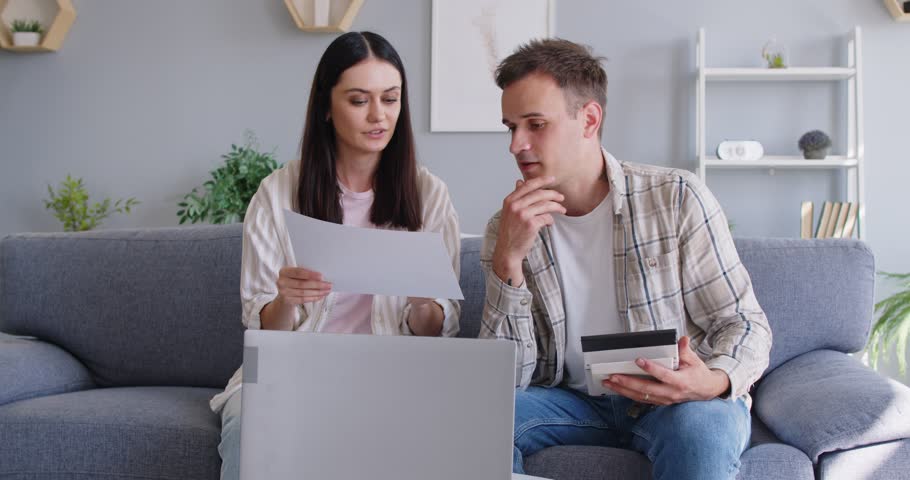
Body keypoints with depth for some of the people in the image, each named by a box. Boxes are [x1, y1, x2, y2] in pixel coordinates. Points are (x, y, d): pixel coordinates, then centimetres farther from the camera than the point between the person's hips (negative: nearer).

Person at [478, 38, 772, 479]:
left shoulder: (677, 199, -10)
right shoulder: (507, 229, -2)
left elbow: (744, 323, -6)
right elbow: (508, 379, -8)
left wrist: (715, 381, -29)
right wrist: (508, 260, -20)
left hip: (682, 399, -3)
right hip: (577, 401, 3)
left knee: (699, 426, -35)